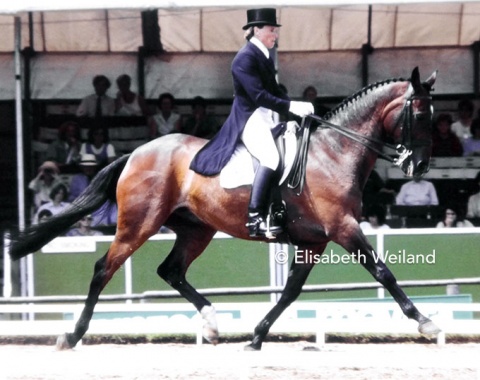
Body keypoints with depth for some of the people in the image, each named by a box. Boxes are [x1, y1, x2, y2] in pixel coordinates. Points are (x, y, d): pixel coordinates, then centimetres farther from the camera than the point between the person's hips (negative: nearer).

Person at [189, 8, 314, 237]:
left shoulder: (264, 57, 15)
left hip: (265, 119, 11)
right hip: (249, 118, -11)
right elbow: (258, 95, -22)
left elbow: (274, 91, 17)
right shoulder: (246, 58, -14)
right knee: (271, 157, -31)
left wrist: (297, 107, 2)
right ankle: (254, 219, -37)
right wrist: (290, 106, -25)